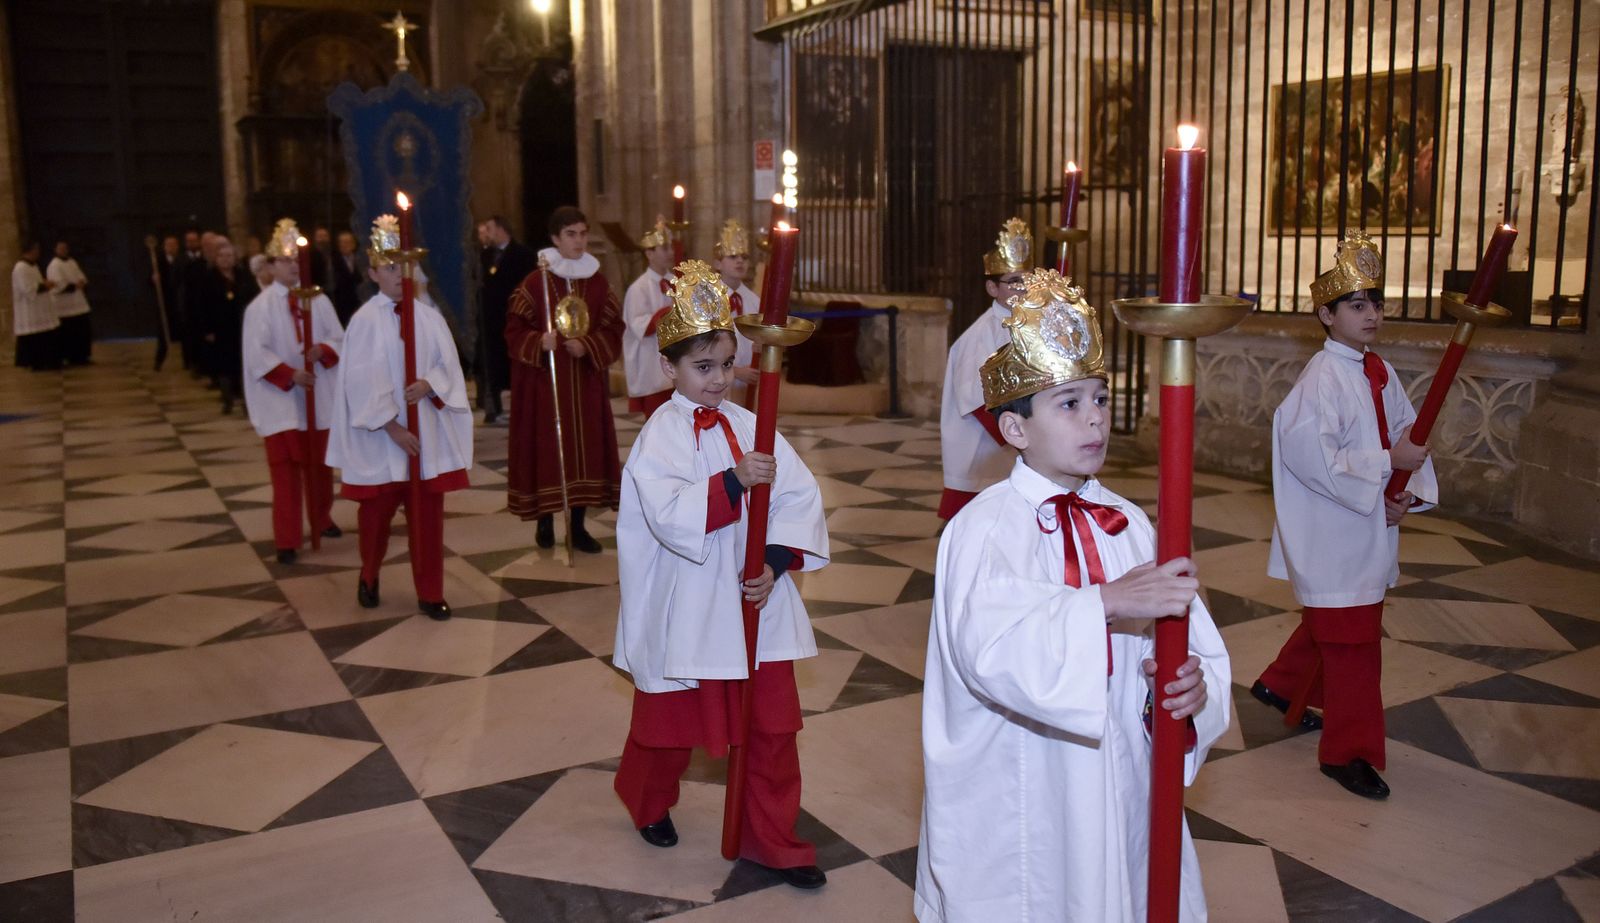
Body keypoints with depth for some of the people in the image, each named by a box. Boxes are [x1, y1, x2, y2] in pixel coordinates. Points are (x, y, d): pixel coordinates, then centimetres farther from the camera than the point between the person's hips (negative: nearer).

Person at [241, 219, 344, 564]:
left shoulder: (319, 300, 4)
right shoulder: (259, 306, -4)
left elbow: (339, 338, 3)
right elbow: (257, 354, -10)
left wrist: (323, 351, -18)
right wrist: (289, 375, -21)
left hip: (319, 396, 3)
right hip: (280, 399, -3)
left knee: (319, 463, 14)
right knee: (285, 468, -3)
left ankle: (321, 517, 35)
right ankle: (287, 540, -1)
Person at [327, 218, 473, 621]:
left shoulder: (428, 315, 2)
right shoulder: (365, 320, -7)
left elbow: (449, 364, 3)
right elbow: (363, 382, -11)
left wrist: (428, 384, -18)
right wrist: (394, 428, -16)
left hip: (428, 430, 2)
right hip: (381, 434, -2)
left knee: (427, 512, 4)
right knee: (377, 510, 11)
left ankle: (430, 593, 15)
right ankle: (369, 577, 38)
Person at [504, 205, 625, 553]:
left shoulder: (597, 282, 5)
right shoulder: (535, 282, -5)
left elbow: (612, 329, 4)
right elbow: (515, 329, -4)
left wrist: (587, 347, -13)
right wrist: (539, 342, -23)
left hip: (585, 381, 3)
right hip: (543, 381, -3)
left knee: (584, 446, 3)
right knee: (546, 448, 0)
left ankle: (577, 526, 13)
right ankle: (545, 522, 15)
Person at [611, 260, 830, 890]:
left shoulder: (748, 425, 1)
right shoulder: (659, 436, -11)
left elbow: (801, 495, -3)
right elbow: (668, 514, -27)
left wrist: (776, 561, -15)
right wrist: (734, 482, -37)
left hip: (755, 602, 4)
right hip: (687, 609, -3)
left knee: (771, 725, 8)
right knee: (670, 720, 16)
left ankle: (770, 838, 26)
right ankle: (648, 803, 46)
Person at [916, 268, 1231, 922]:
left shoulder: (1130, 526, 1)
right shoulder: (983, 529, -15)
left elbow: (1196, 646, -1)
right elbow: (992, 650, -31)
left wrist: (1194, 688, -22)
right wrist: (1108, 601, -36)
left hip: (1119, 790, 5)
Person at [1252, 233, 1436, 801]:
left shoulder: (1380, 372, 6)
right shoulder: (1322, 379, -19)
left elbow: (1409, 435, 8)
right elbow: (1310, 456, -27)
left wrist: (1408, 493, -9)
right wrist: (1388, 462, -22)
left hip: (1372, 530, 8)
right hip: (1332, 536, -8)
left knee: (1332, 623, 24)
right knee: (1351, 639, 0)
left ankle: (1280, 685, 46)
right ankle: (1348, 751, 14)